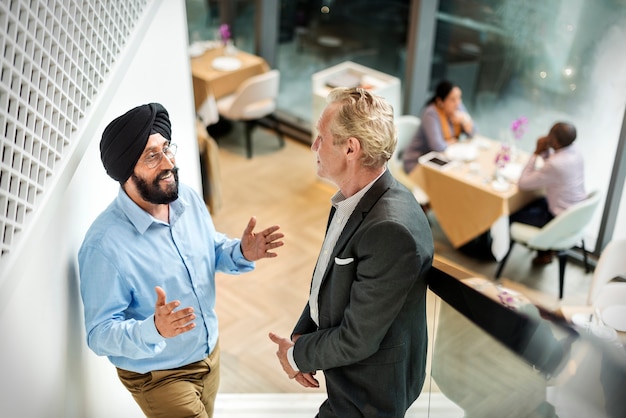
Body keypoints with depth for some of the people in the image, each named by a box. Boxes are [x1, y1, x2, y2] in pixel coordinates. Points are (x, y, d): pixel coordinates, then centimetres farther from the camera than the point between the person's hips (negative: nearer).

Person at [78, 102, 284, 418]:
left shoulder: (188, 199, -9)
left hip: (209, 352, 7)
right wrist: (154, 329, -42)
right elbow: (100, 334, -24)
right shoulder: (105, 244, -30)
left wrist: (241, 253, -14)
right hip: (157, 376, -6)